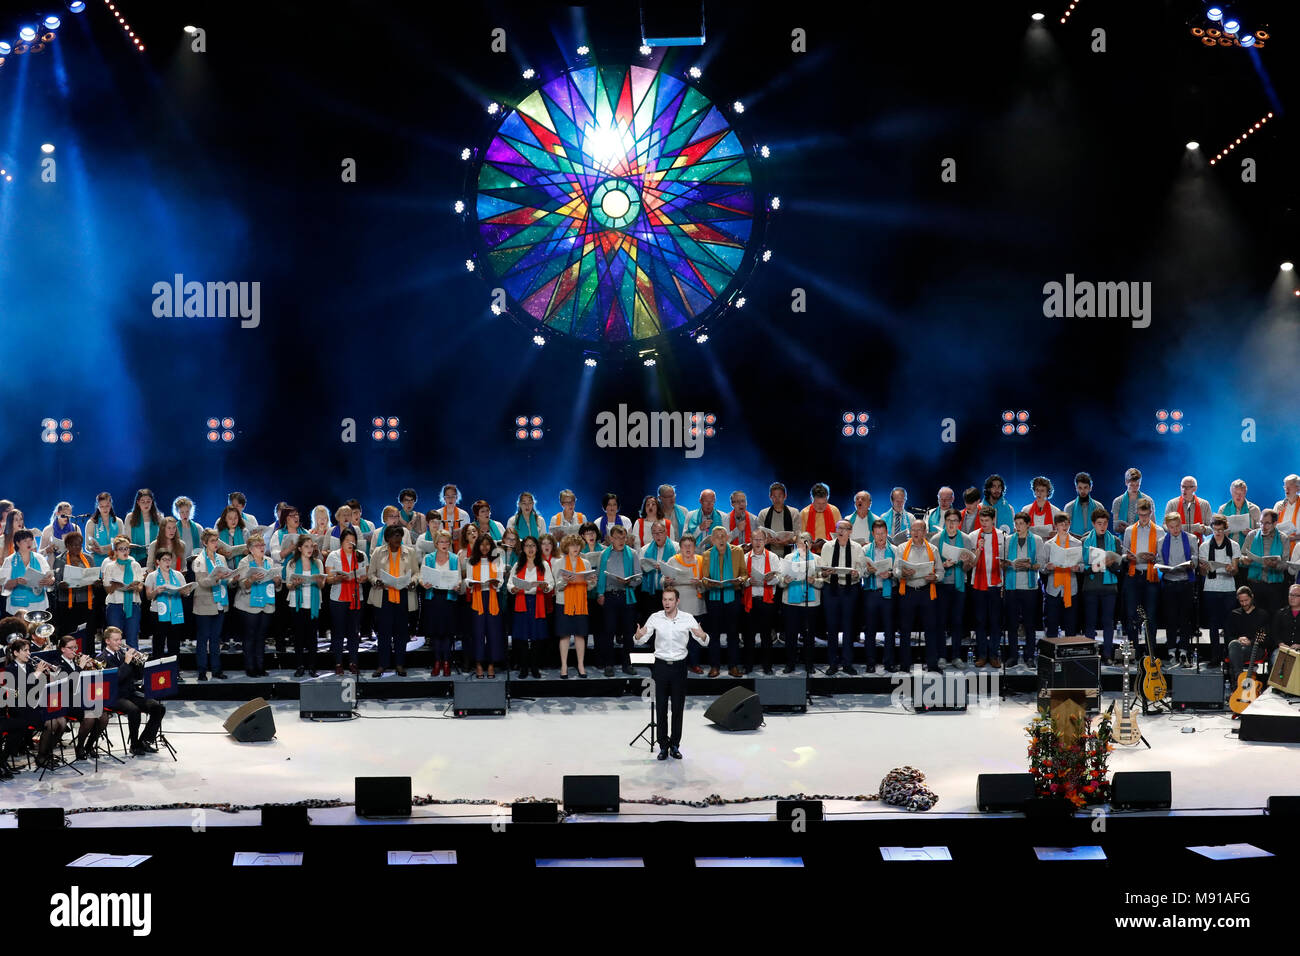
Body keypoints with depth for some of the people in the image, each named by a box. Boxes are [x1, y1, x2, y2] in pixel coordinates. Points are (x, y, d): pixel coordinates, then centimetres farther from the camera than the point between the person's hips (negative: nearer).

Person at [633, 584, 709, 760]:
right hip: (661, 666, 0)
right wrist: (638, 635, -25)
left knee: (678, 708, 4)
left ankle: (675, 745, 14)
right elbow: (641, 641, -1)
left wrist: (703, 636, -30)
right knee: (661, 708, 3)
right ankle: (663, 746, 11)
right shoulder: (655, 618, -3)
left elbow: (704, 643, -6)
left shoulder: (687, 619, -5)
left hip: (679, 666, 0)